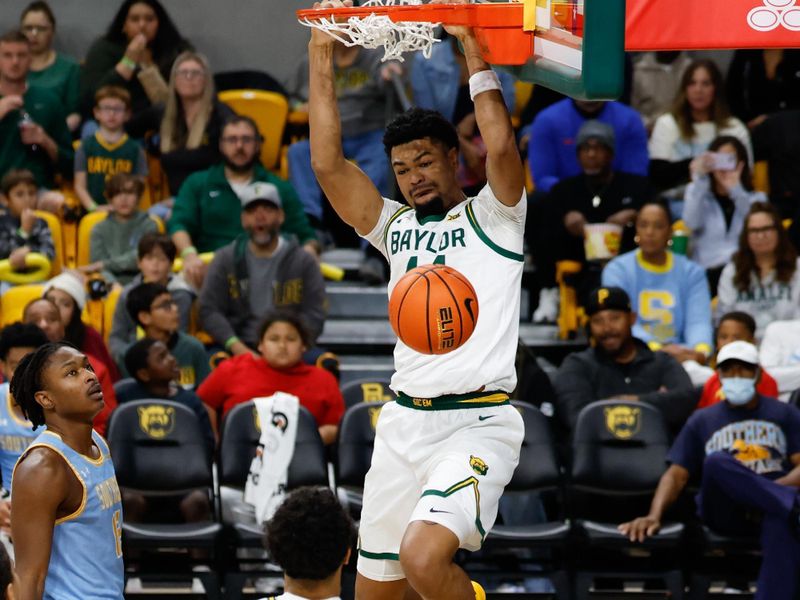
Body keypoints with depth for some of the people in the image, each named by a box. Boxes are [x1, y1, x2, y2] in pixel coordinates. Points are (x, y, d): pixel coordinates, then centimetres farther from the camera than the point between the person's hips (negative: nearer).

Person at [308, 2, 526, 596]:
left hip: (478, 422, -6)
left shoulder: (491, 217, 4)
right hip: (403, 420, 6)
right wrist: (321, 58, 2)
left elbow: (501, 146, -15)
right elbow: (328, 165, 5)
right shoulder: (395, 227, 17)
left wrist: (474, 49, -13)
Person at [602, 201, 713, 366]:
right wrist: (659, 349, -30)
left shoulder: (691, 272, 10)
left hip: (680, 357, 1)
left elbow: (698, 321, -5)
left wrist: (701, 351, -29)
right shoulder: (617, 270, 3)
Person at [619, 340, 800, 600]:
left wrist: (773, 489, -16)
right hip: (725, 512, 1)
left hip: (771, 508, -1)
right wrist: (654, 516, -9)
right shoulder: (703, 421, 21)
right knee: (716, 461, -34)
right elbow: (676, 475, 11)